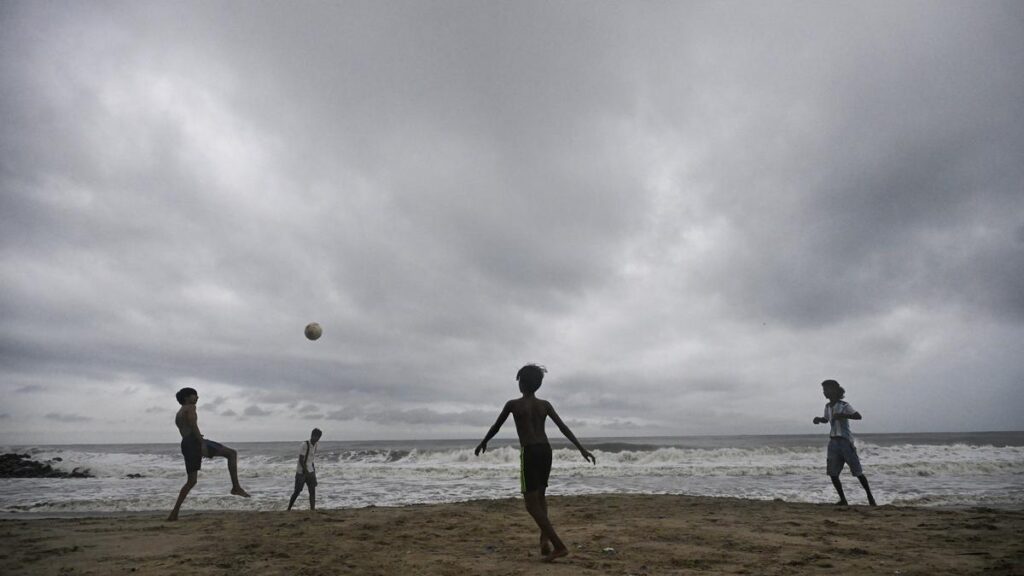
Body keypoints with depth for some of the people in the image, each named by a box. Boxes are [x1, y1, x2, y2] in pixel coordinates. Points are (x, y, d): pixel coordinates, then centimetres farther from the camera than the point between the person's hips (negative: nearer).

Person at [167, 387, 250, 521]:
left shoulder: (178, 414, 28)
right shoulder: (190, 407, 0)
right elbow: (193, 425, -15)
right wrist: (202, 443, -21)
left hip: (185, 445, 9)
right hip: (195, 441, -9)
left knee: (191, 481, 16)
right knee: (232, 453, -10)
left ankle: (174, 512, 12)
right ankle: (236, 487, -20)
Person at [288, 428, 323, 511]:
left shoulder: (315, 445, 6)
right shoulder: (304, 445, -17)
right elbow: (301, 460, -20)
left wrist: (313, 469, 14)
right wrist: (306, 472, -22)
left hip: (310, 472, 6)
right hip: (301, 472, -6)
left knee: (312, 491, -1)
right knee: (297, 492, 3)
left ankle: (313, 509, 0)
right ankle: (288, 509, 20)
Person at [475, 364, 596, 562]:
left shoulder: (513, 404, 0)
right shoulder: (545, 405, 10)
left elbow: (496, 427, 12)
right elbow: (563, 428, 4)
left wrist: (483, 443, 29)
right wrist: (582, 449, 4)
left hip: (529, 452, -5)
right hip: (546, 450, 5)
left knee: (532, 503, 0)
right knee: (539, 496, 24)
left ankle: (559, 545, -7)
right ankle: (545, 539, 11)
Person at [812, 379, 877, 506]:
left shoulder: (844, 406, -11)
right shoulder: (827, 406, 9)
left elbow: (858, 416, -22)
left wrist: (842, 415, -32)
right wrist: (819, 419, 6)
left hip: (845, 441, -6)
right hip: (833, 442, 6)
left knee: (857, 472, 2)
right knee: (832, 473, 1)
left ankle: (870, 496, 21)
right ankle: (842, 499, 11)